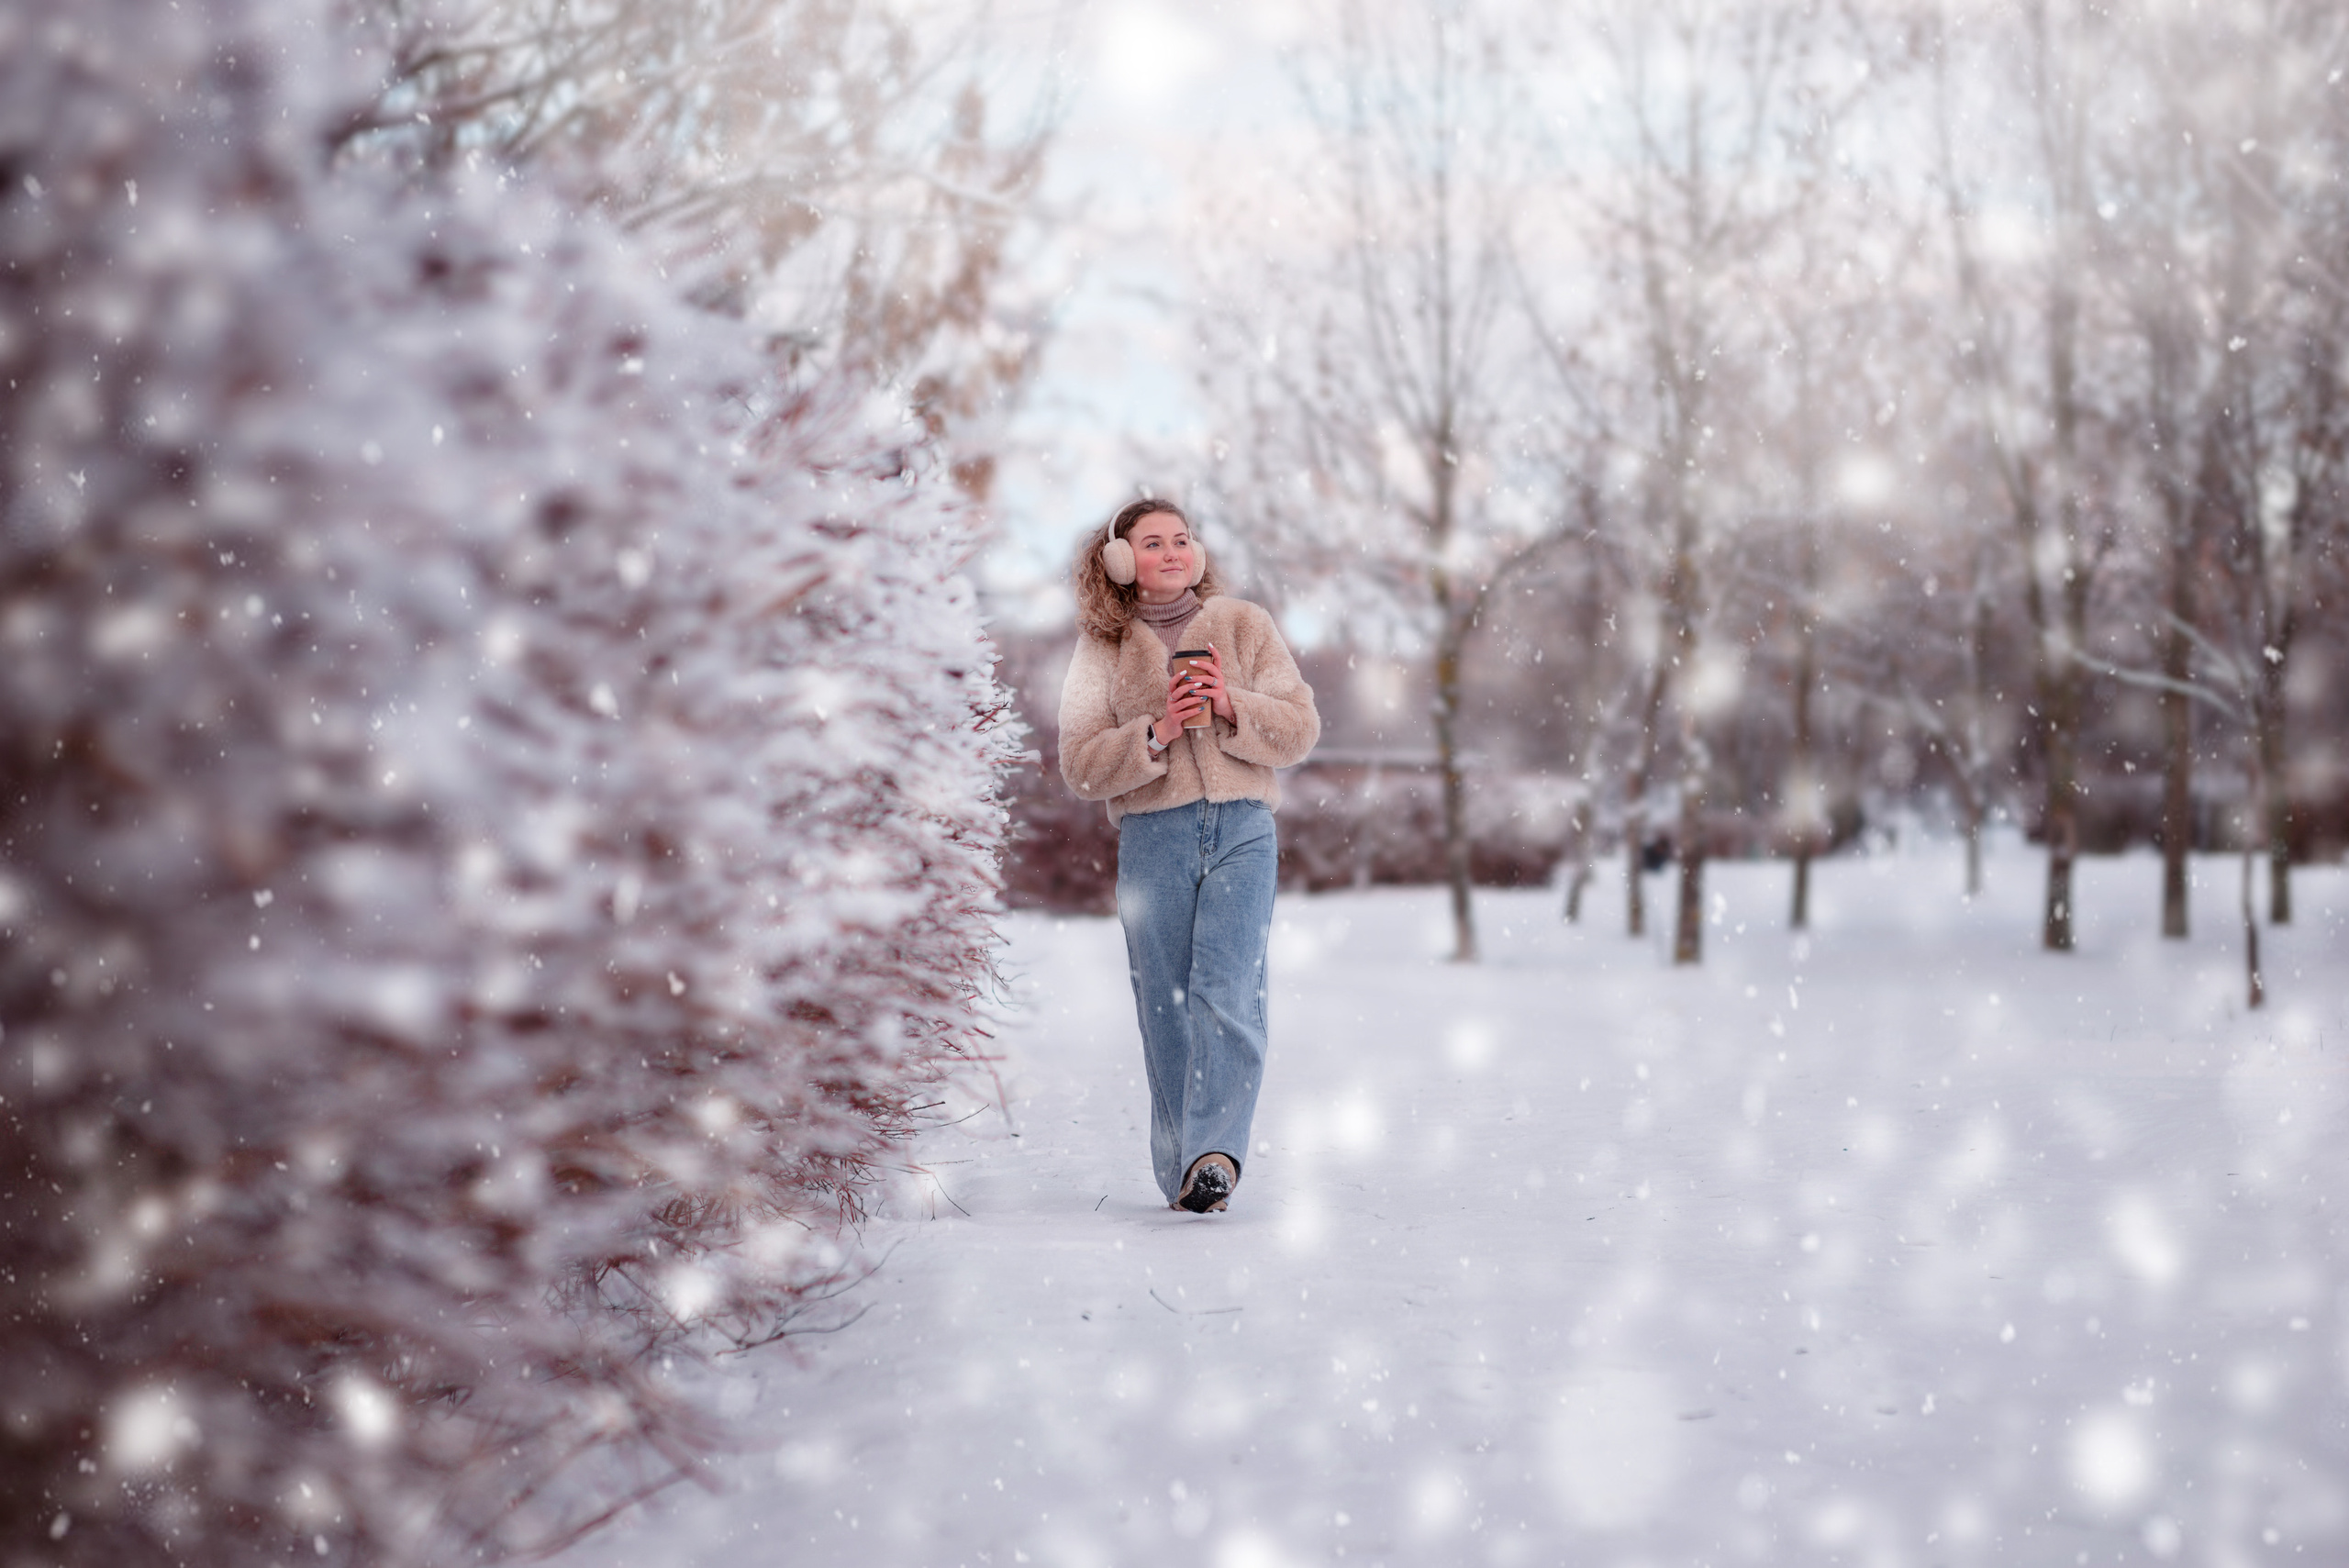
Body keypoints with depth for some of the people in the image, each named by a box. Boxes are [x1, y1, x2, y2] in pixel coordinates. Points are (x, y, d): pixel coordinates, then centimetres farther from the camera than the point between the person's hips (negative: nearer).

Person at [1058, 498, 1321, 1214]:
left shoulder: (1245, 625, 14)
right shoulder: (1103, 648, 12)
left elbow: (1301, 728, 9)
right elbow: (1080, 765, 4)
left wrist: (1233, 707, -8)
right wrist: (1156, 733, -11)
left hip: (1243, 830, -1)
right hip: (1153, 837, 1)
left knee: (1226, 991, -18)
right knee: (1165, 1006, -1)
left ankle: (1215, 1154, -25)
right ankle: (1182, 1174, 7)